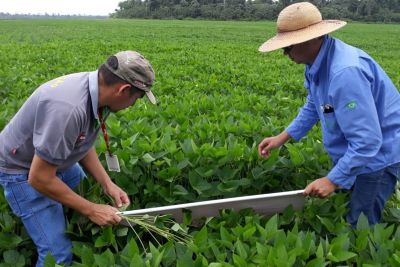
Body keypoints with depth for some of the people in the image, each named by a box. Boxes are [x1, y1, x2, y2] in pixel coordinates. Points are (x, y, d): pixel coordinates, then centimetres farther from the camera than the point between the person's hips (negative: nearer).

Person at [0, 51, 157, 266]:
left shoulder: (94, 89, -13)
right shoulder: (67, 108, -40)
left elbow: (83, 143, 1)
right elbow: (40, 179, -32)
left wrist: (107, 184, -6)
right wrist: (91, 210, -22)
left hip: (52, 156, 8)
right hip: (24, 170, -8)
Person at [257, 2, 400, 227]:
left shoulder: (345, 72, -35)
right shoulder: (318, 61, -4)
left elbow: (367, 141, -32)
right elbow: (314, 106, 13)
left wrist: (333, 180, -25)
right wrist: (282, 138, 7)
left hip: (376, 154, -9)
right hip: (351, 152, 9)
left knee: (358, 226, 3)